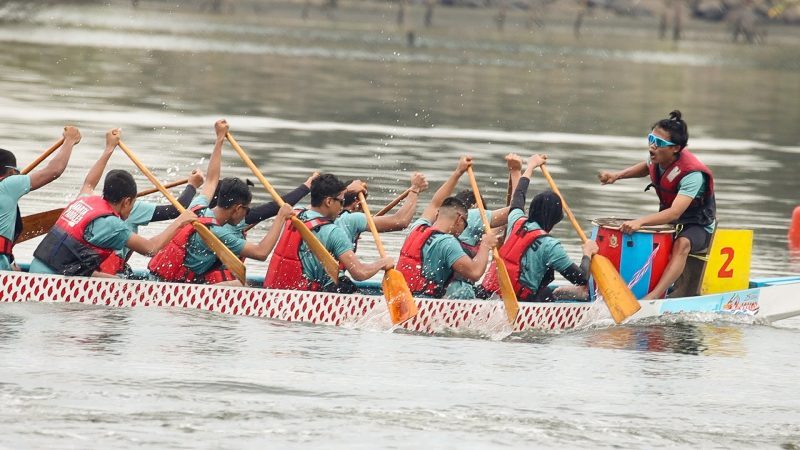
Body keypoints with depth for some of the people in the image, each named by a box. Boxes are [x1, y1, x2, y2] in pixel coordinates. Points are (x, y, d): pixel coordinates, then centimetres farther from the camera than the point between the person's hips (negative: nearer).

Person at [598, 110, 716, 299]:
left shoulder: (693, 175, -31)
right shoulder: (660, 159, -8)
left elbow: (675, 213, -42)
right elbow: (647, 167, 19)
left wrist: (640, 222, -52)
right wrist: (617, 176, 4)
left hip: (698, 227, -8)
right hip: (669, 223, 8)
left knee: (682, 244, -40)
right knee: (626, 232, -5)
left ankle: (653, 297, -53)